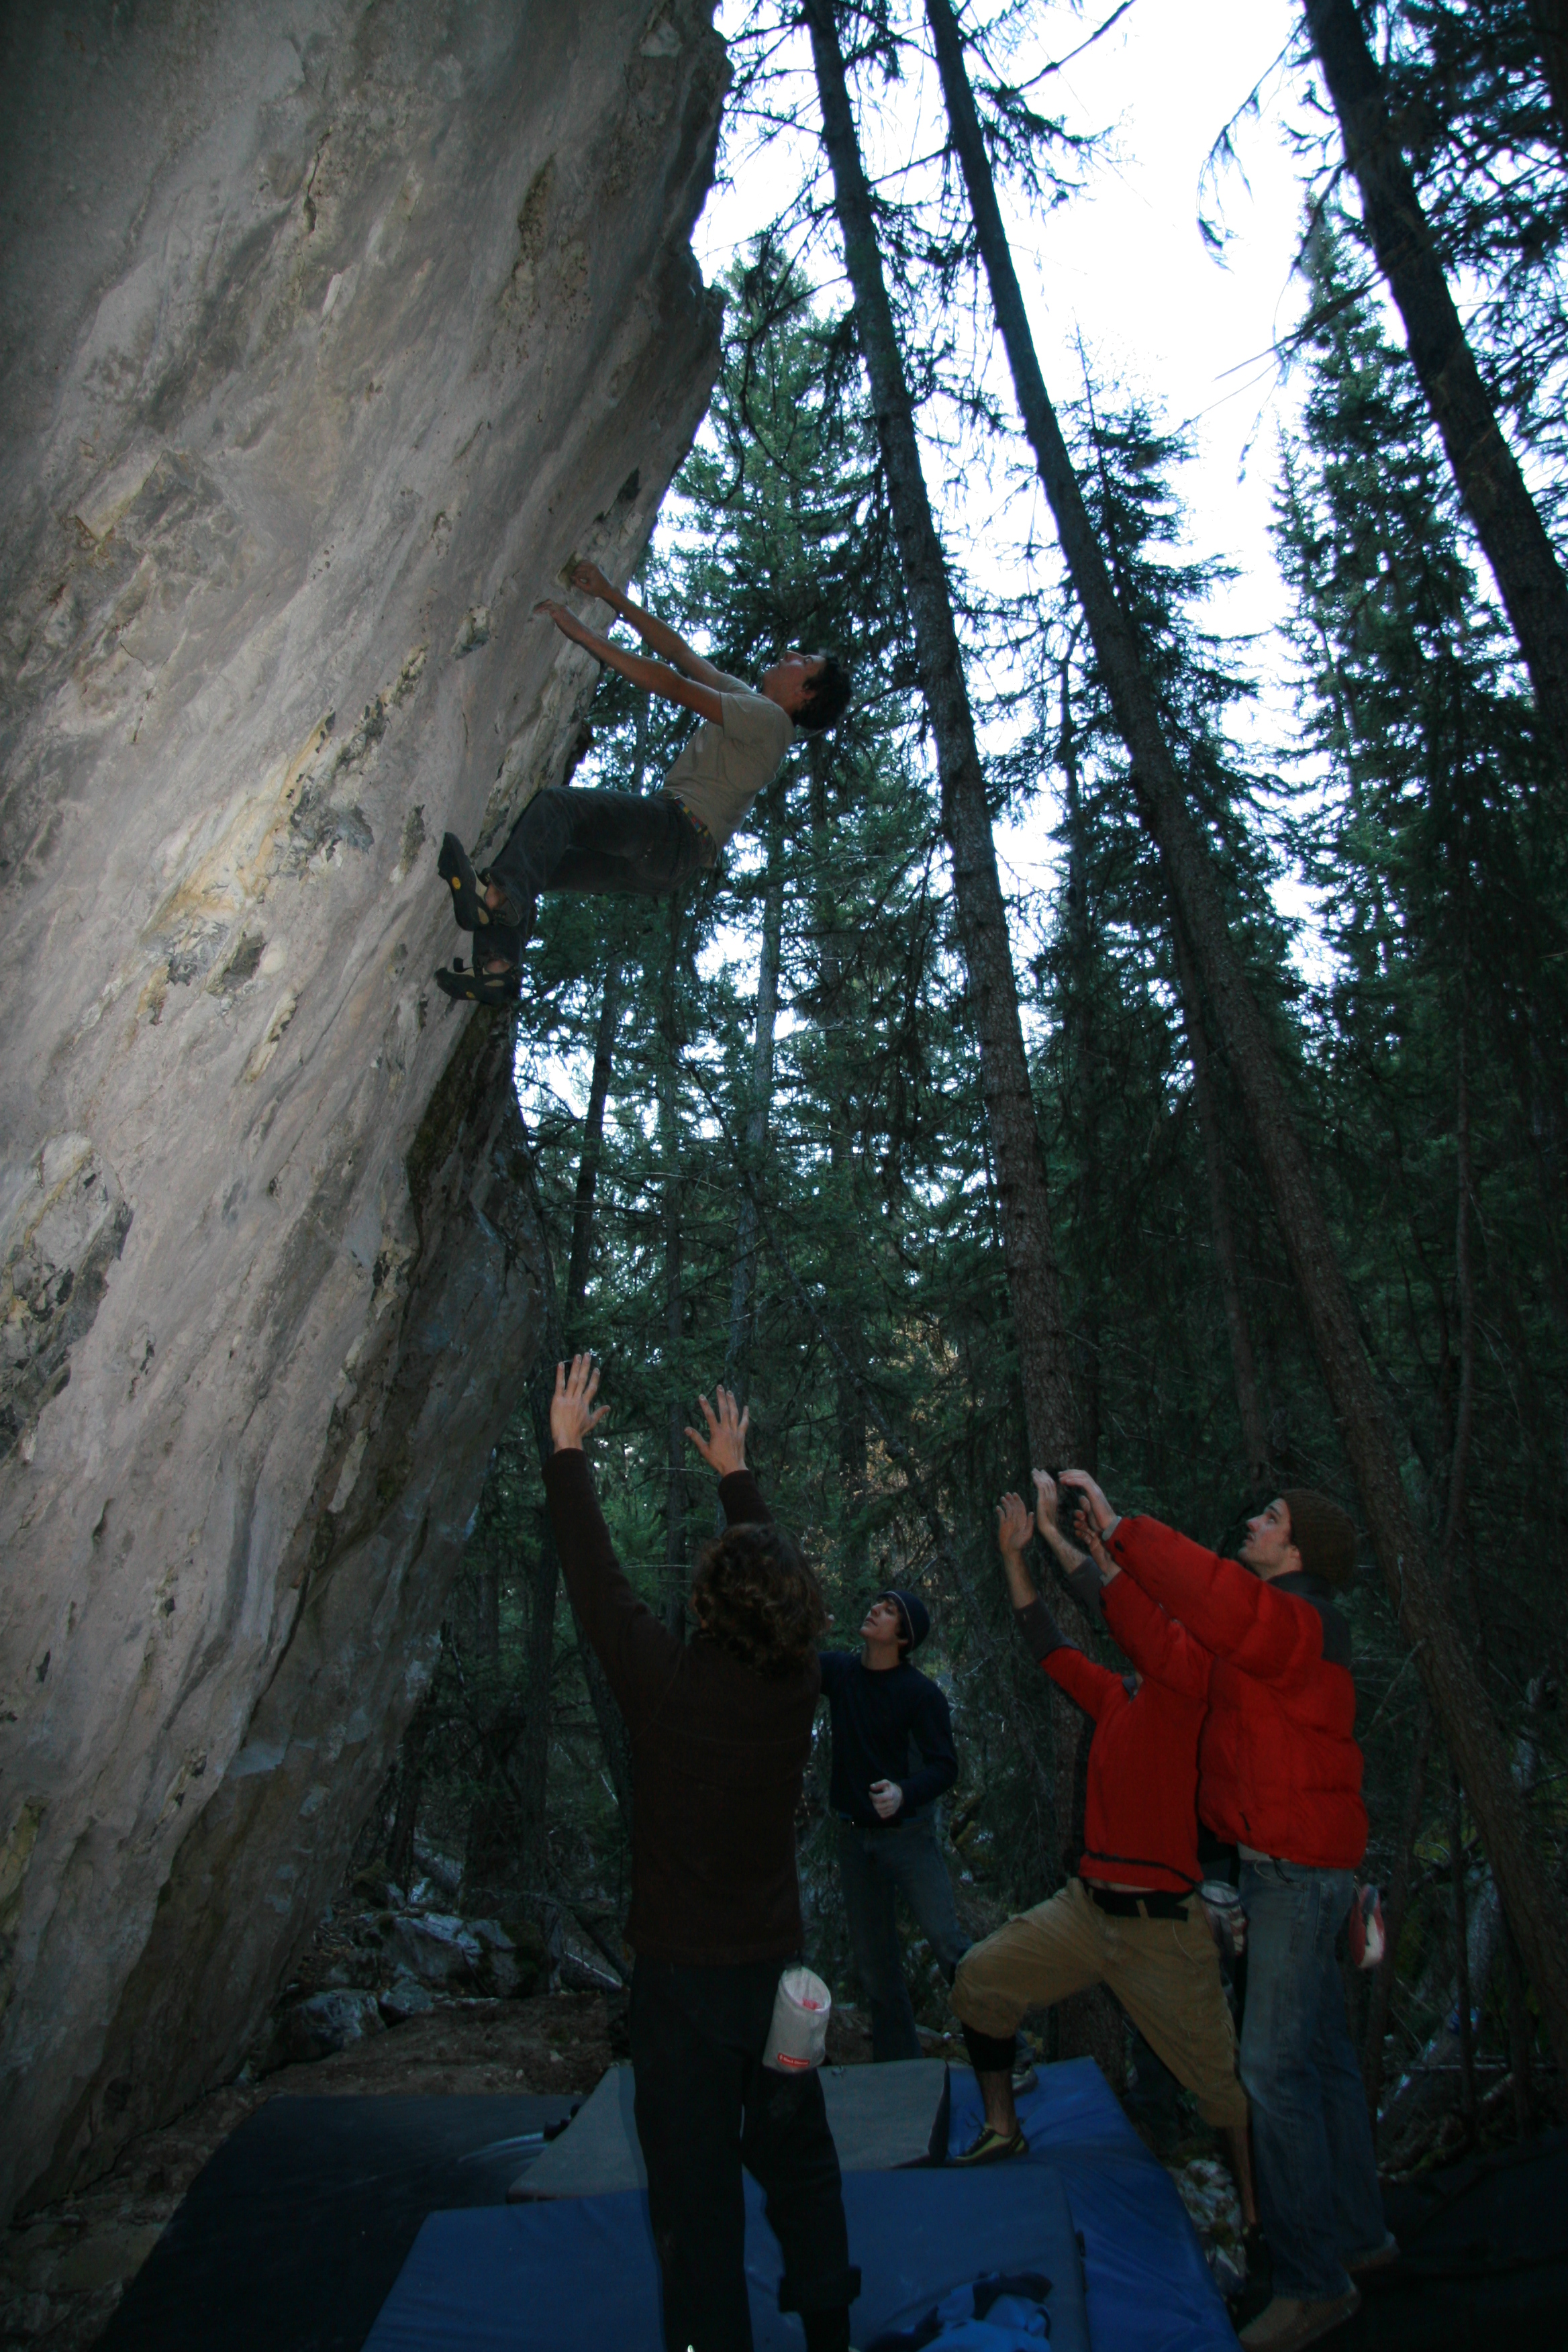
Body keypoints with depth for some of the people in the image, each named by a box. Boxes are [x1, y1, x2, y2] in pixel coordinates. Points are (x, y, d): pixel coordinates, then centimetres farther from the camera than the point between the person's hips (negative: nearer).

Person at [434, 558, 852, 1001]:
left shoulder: (769, 717, -4)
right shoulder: (747, 700, 25)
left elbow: (673, 686, -10)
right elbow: (677, 650, 27)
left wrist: (581, 633, -9)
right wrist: (607, 594, 23)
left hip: (680, 829, -9)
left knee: (558, 803, -27)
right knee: (534, 864, 2)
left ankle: (498, 896, -49)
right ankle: (500, 966, -11)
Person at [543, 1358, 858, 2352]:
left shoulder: (669, 1680, -20)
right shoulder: (798, 1684, -8)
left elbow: (595, 1573, -10)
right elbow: (777, 1573, 9)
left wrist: (568, 1447, 1)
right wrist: (736, 1472, 23)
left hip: (685, 1971, -5)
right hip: (778, 1963, 5)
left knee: (697, 2185, 8)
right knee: (797, 2158, 23)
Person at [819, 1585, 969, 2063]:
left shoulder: (920, 1693, -14)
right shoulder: (839, 1670, -1)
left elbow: (944, 1766, -16)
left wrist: (904, 1793, -34)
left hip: (906, 1831, -5)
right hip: (853, 1836, 5)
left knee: (947, 1943, -15)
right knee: (873, 1960, 11)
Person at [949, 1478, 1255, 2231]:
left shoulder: (1189, 1677, -14)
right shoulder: (1116, 1695, 10)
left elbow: (1122, 1604, -28)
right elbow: (1049, 1645, 18)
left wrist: (1057, 1533, -21)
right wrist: (1014, 1555, 16)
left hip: (1160, 1924, -8)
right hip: (1085, 1907, 8)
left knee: (1221, 2079, 3)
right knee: (980, 1977, 9)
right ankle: (1002, 2132, 26)